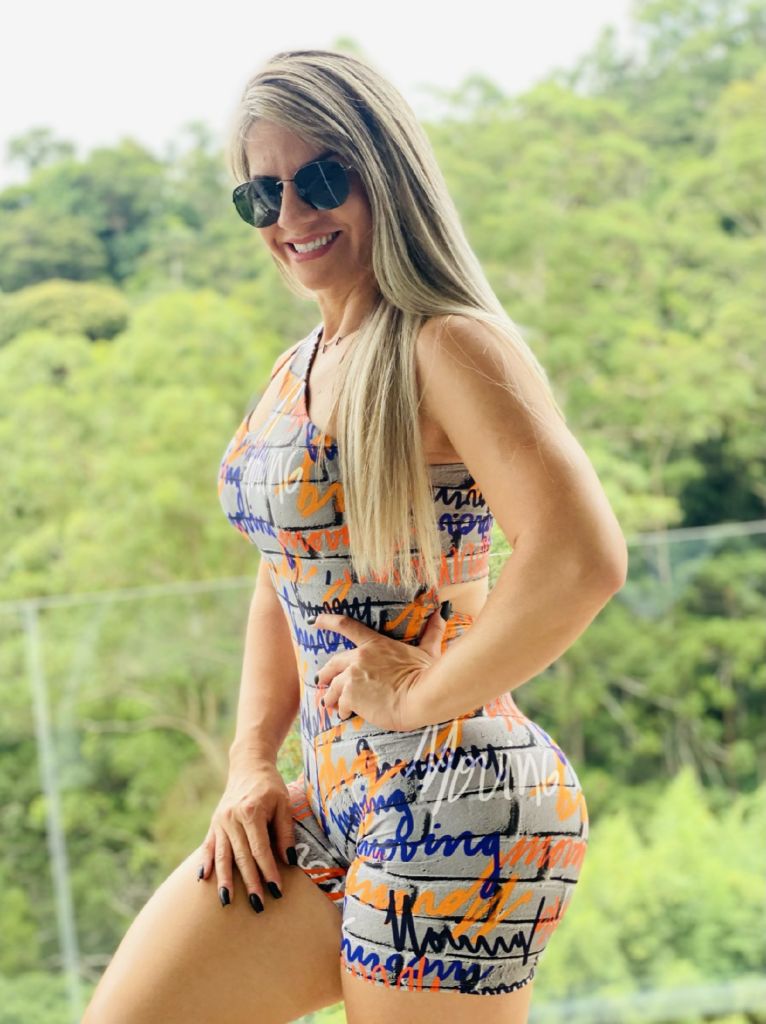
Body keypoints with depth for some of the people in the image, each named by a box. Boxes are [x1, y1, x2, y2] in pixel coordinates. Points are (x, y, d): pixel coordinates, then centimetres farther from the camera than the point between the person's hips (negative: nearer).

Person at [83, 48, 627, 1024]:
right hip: (330, 804, 8)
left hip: (448, 802, -8)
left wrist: (422, 693, -17)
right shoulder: (297, 371, 13)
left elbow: (584, 558, -27)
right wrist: (251, 765, 9)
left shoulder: (448, 347, -13)